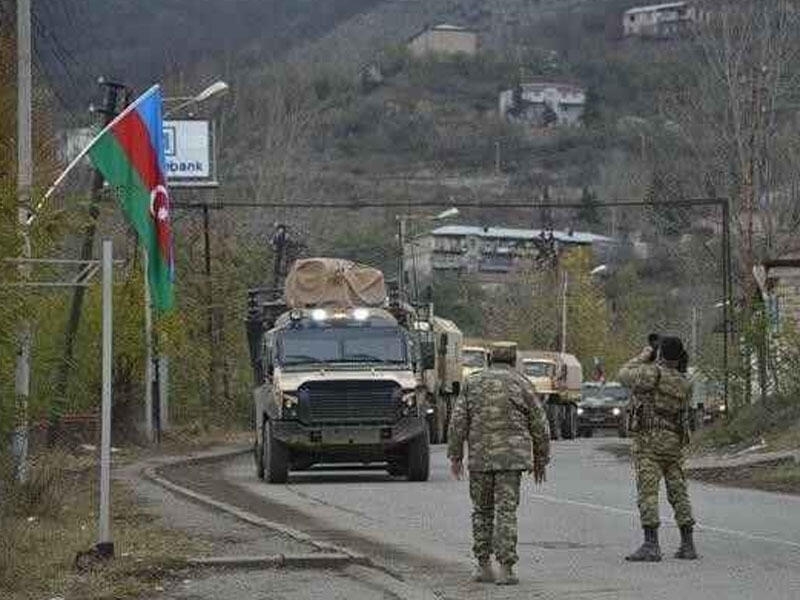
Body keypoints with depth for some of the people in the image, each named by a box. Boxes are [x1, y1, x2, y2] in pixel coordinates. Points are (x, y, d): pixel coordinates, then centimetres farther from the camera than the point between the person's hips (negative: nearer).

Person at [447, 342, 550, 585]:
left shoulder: (472, 383, 8)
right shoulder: (521, 384, 4)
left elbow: (458, 421, 2)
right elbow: (539, 426, 5)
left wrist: (455, 456, 6)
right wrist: (540, 460, 14)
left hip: (480, 457, 2)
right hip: (512, 455, -2)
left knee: (482, 511, 14)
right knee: (506, 511, -3)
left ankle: (483, 566, 13)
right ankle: (506, 568, -9)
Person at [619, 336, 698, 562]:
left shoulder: (651, 373, -11)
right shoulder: (684, 385, 7)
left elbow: (624, 374, 2)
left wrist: (645, 355, 15)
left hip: (649, 440, -6)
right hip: (674, 442, 6)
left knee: (648, 492, -8)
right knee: (678, 492, 11)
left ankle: (651, 545, -15)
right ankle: (688, 545, 13)